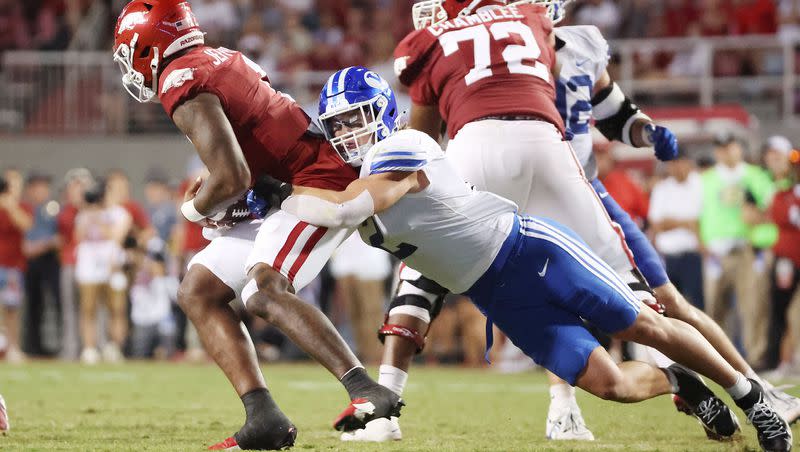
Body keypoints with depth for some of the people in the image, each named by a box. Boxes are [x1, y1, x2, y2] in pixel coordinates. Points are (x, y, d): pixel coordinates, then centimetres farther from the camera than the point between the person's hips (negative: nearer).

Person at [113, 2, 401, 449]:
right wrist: (210, 193, 8)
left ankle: (367, 392, -33)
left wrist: (195, 207, -1)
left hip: (323, 180, -10)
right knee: (199, 291, 7)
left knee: (263, 290, -29)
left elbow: (232, 179, -22)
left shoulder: (182, 85, -14)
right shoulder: (220, 59, 14)